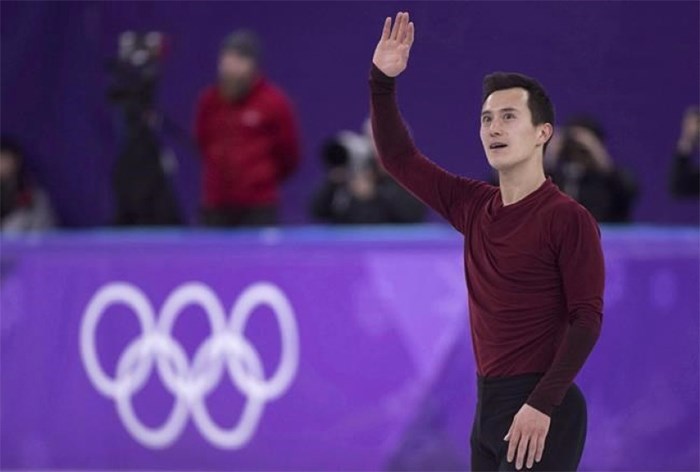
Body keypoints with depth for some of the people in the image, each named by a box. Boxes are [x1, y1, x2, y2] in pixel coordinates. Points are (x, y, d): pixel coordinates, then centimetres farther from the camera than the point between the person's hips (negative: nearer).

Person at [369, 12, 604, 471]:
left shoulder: (567, 219, -10)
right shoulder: (473, 207, 10)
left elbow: (587, 320, -14)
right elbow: (400, 158, 17)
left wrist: (542, 405, -22)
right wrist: (382, 82, 4)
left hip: (540, 413, -7)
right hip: (489, 405, 8)